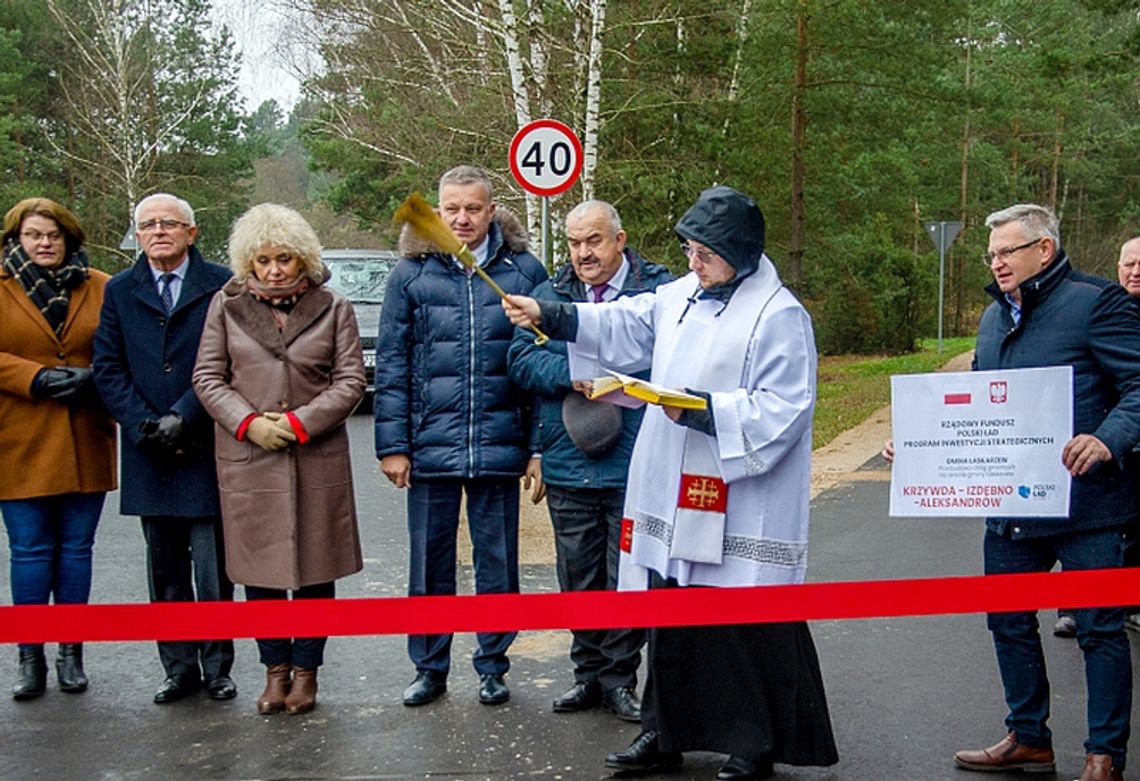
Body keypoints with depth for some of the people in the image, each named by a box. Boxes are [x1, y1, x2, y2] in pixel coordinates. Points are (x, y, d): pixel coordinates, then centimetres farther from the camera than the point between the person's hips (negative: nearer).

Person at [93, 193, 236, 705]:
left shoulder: (221, 286, 0)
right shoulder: (119, 292, 11)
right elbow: (108, 368, 6)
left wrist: (183, 417, -14)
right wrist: (145, 427, -7)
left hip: (206, 450, -3)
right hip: (149, 454, 4)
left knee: (213, 571, 1)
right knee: (165, 572, 11)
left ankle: (216, 668, 14)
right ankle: (179, 669, 21)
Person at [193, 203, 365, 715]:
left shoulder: (332, 307, 3)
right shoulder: (226, 305, 5)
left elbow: (351, 380, 1)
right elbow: (207, 376, 5)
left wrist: (300, 422, -11)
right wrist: (249, 422, -10)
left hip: (317, 459, -1)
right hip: (247, 459, 1)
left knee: (316, 567, 5)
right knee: (258, 566, 6)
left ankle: (306, 669, 18)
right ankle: (275, 668, 20)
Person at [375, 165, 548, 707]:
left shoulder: (524, 270, 1)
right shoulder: (411, 273, 3)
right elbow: (391, 365, 4)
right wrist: (392, 444, -2)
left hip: (498, 443, -1)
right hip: (430, 444, 1)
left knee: (498, 561, 10)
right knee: (429, 561, 10)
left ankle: (492, 667, 25)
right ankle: (429, 668, 25)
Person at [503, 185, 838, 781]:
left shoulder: (779, 316, -12)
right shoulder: (681, 295, 11)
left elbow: (781, 410, -18)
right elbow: (624, 326, 16)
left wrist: (701, 410, -21)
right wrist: (548, 316, 8)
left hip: (741, 514, -8)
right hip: (675, 499, 8)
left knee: (748, 630, 1)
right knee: (671, 619, 17)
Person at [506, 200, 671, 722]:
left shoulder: (660, 291, 0)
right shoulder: (548, 295, 10)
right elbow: (521, 360, 0)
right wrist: (576, 375, -15)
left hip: (634, 467, -3)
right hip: (567, 465, 4)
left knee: (627, 578, 5)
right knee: (578, 577, 13)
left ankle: (620, 675, 20)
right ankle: (589, 673, 27)